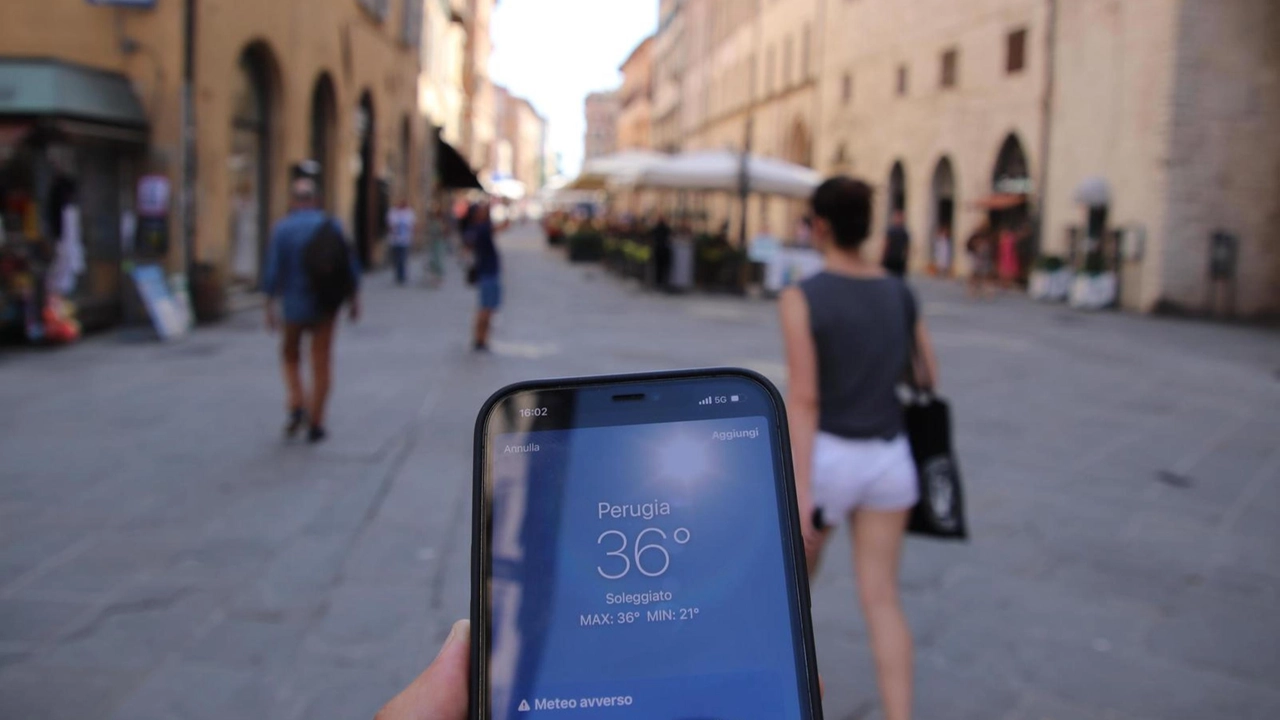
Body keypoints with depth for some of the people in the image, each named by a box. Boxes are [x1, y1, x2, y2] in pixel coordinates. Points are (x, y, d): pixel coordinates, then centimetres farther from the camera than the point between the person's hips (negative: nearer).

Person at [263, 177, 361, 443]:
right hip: (326, 302, 1)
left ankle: (298, 406, 3)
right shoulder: (331, 225, -3)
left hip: (294, 304, -1)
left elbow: (273, 270, -10)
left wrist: (270, 306, -4)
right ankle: (316, 424, 8)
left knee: (290, 354, 21)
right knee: (322, 363, 7)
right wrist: (354, 298, 7)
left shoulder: (282, 228, -7)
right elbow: (350, 263, -3)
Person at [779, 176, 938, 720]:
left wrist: (800, 495, -18)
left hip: (826, 457, -4)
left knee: (795, 574, 22)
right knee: (881, 598, 6)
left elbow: (803, 400, -18)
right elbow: (927, 380, 11)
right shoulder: (901, 293, 4)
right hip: (888, 458, 4)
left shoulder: (800, 298, -14)